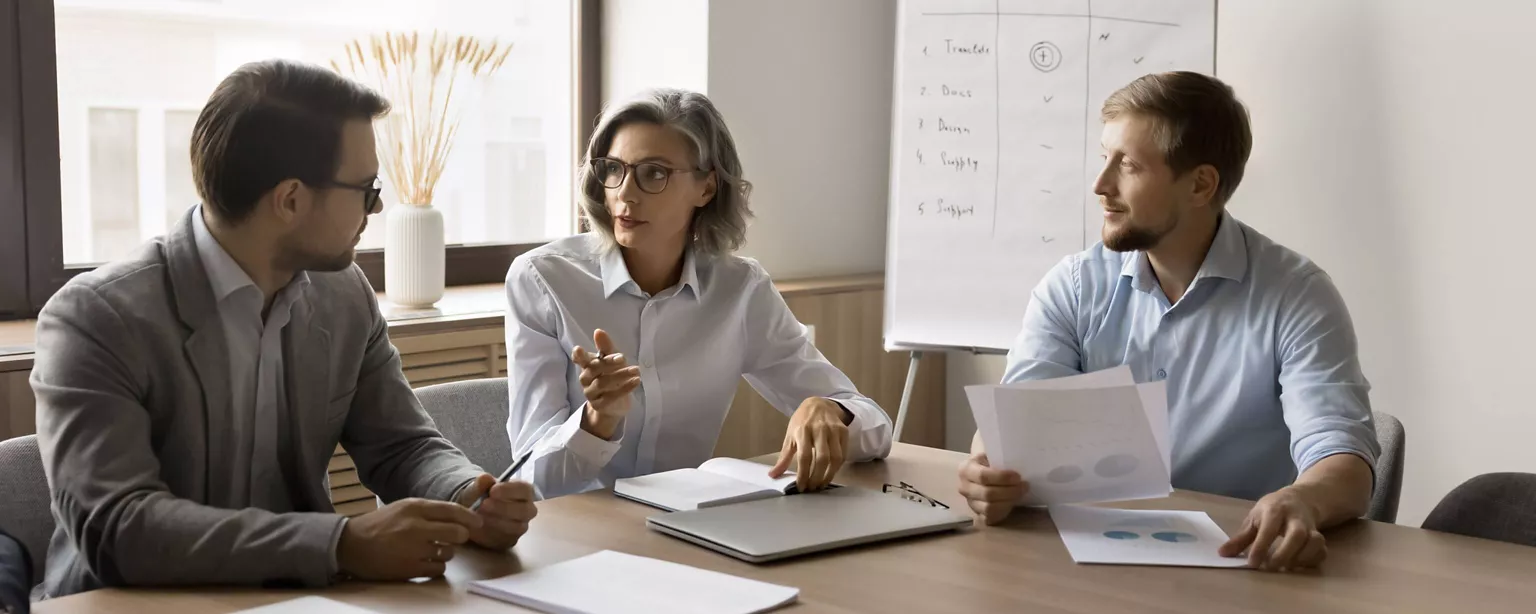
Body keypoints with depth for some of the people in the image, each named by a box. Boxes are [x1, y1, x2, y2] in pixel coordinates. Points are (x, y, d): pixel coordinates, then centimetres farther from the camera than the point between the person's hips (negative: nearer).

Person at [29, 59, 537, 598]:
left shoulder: (346, 297, 1)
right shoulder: (95, 320, -16)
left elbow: (402, 447, 8)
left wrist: (469, 498, -14)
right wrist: (342, 544, -33)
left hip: (294, 600, 5)